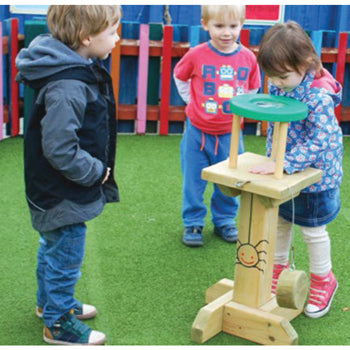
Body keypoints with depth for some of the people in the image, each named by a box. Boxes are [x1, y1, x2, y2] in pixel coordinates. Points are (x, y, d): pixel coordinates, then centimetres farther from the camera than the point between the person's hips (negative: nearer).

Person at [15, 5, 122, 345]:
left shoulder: (80, 71, 1)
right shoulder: (67, 88, -31)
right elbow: (60, 150, -31)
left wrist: (97, 170, 11)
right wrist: (96, 172, -18)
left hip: (56, 192, 10)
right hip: (64, 197, -10)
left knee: (52, 248, 26)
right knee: (65, 257, 7)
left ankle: (49, 301, 46)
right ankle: (58, 324, 25)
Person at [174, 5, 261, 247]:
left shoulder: (248, 58, -6)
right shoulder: (197, 55, -11)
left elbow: (253, 89, 12)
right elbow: (179, 77, 9)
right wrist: (193, 102, 5)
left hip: (230, 134, 1)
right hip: (197, 133, -1)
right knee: (193, 181, 9)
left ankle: (225, 220, 33)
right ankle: (193, 223, 26)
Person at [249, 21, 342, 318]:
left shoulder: (319, 96, -30)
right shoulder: (277, 87, -8)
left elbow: (318, 142, -32)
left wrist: (282, 164, -38)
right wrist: (271, 158, 7)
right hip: (281, 171, 6)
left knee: (313, 230, 11)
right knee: (279, 221, 21)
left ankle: (323, 280, 33)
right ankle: (279, 267, 43)